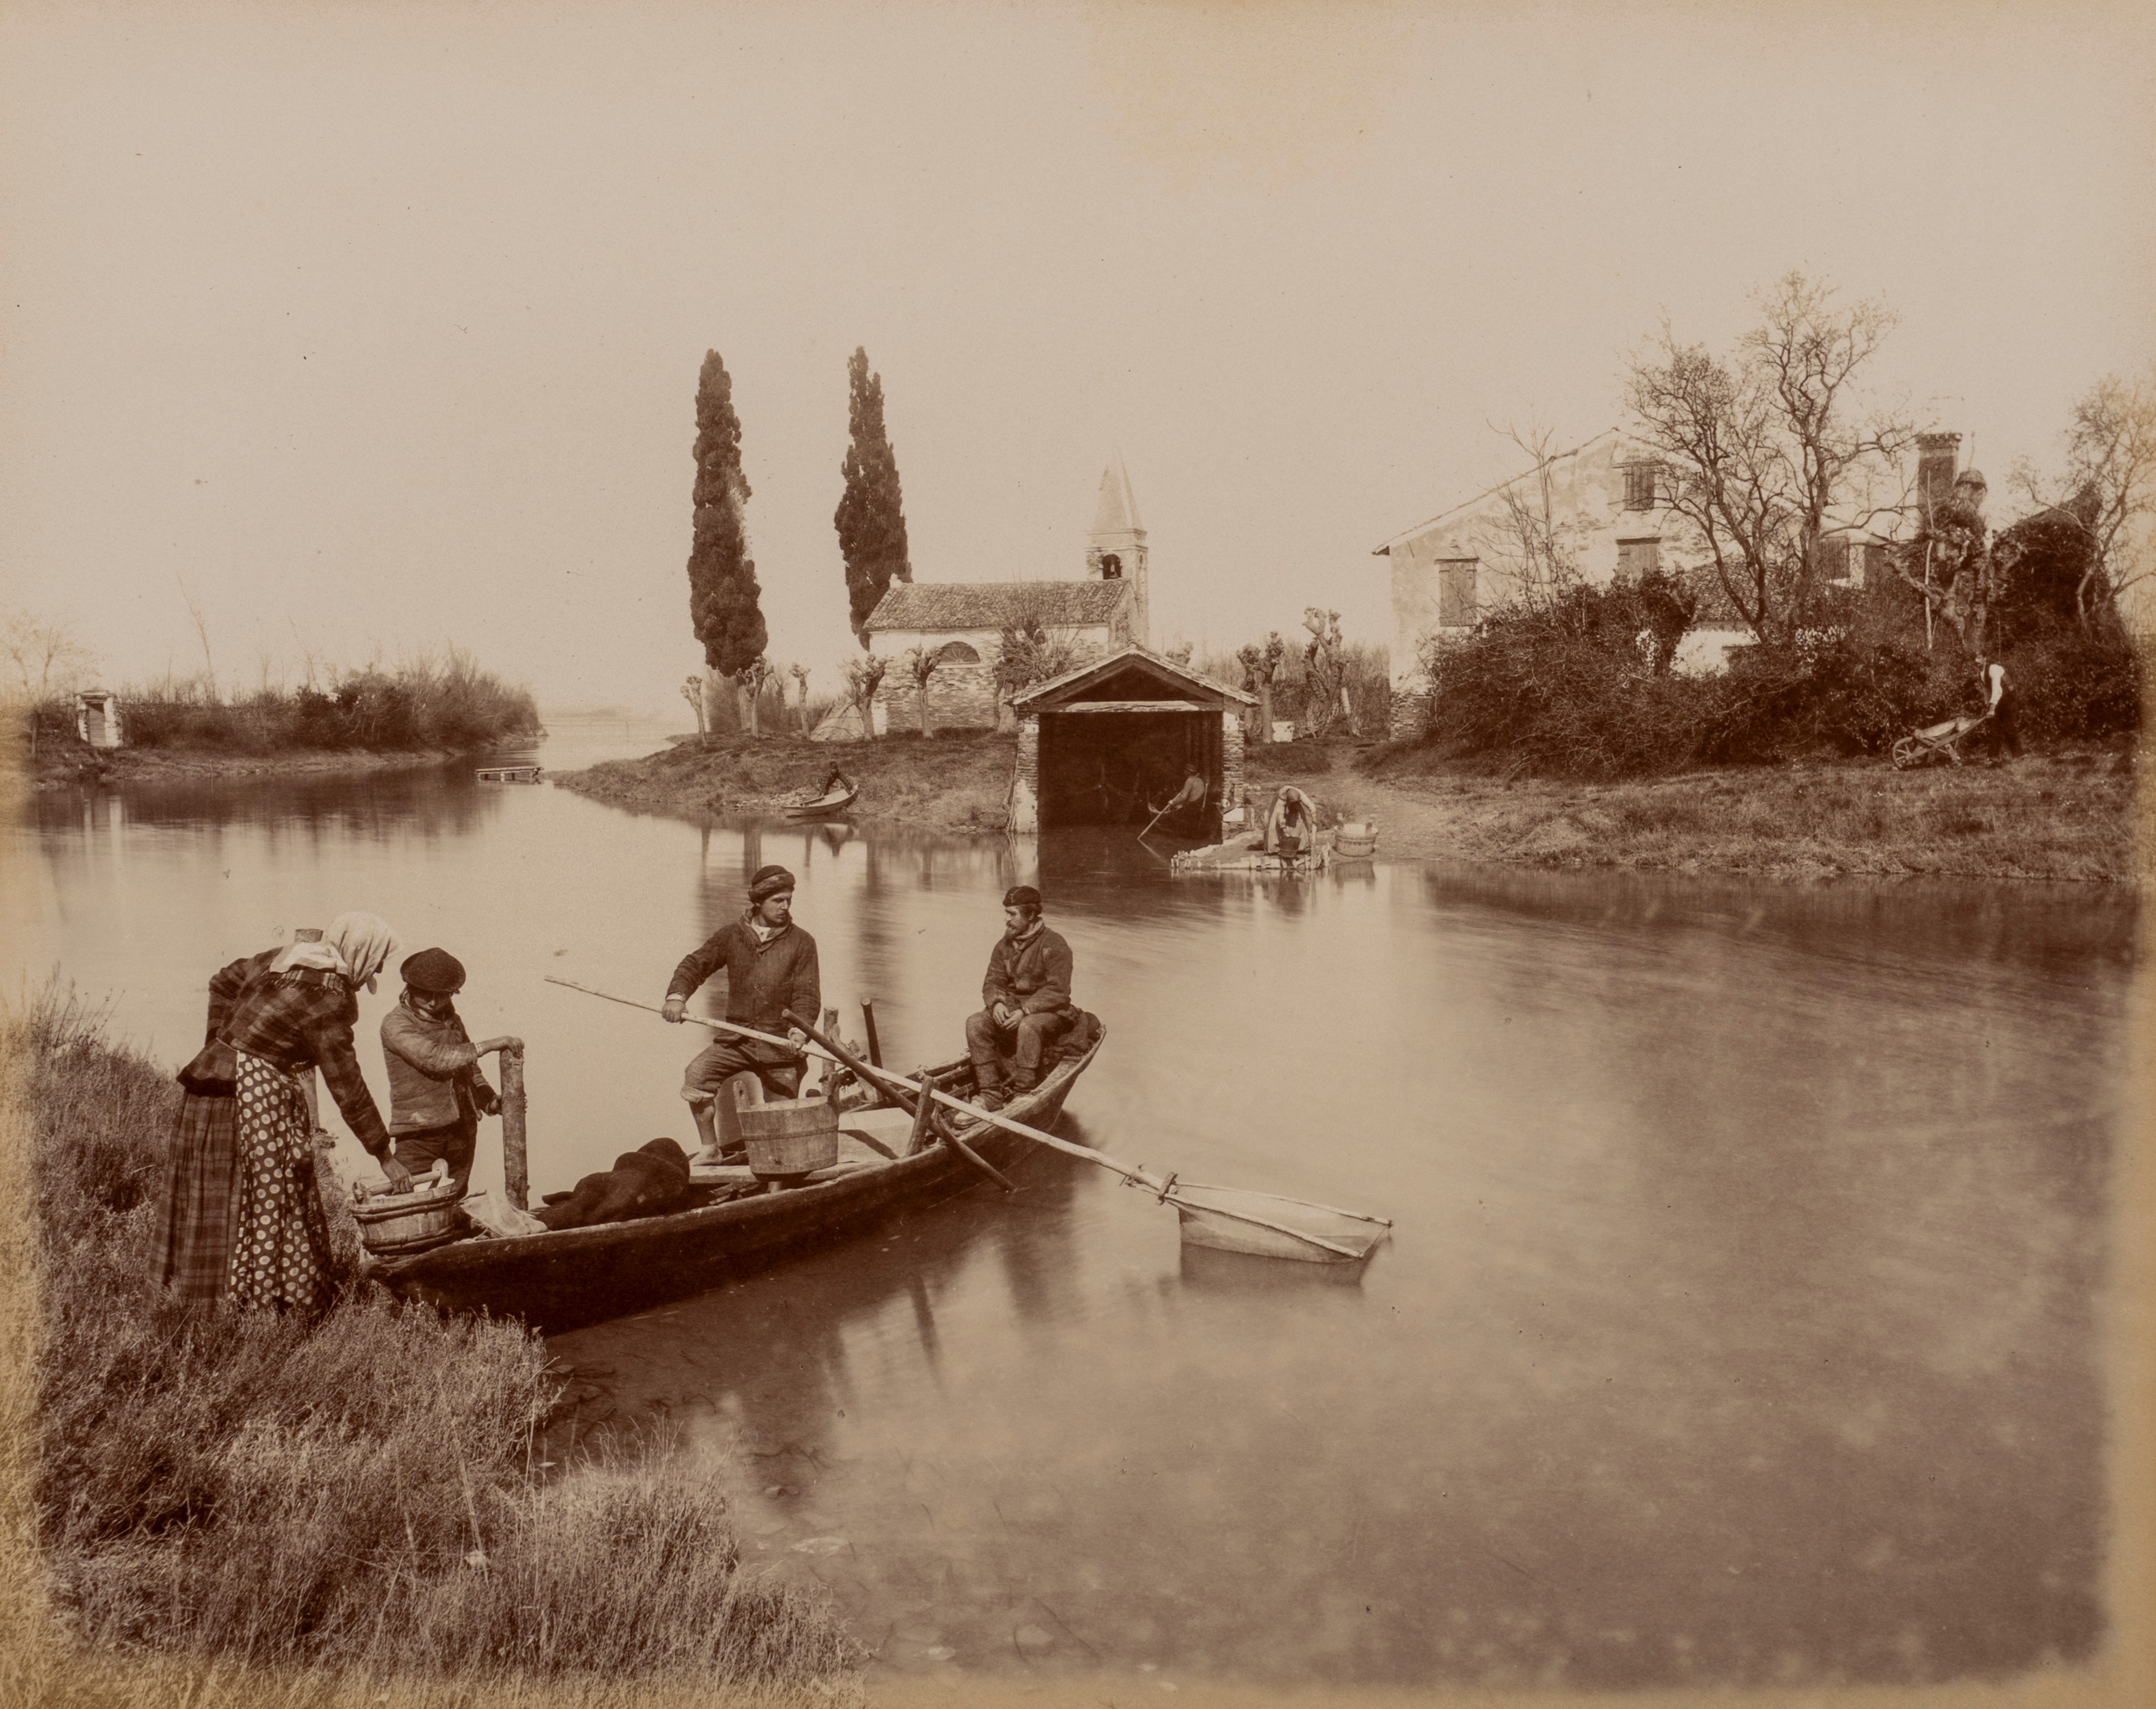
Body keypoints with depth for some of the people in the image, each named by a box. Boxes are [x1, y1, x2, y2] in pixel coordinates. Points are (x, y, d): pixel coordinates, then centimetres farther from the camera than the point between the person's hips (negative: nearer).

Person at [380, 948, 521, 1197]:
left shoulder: (452, 1020, 16)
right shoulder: (396, 1023, -6)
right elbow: (435, 1059, -19)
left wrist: (490, 1100, 8)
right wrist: (489, 1046, -18)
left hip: (462, 1130, 6)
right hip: (419, 1132, -6)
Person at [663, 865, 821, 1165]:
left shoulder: (801, 942, 1)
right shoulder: (733, 934, 7)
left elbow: (808, 994, -5)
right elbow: (697, 963, 5)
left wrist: (799, 1030, -24)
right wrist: (677, 995, -15)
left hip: (781, 1041, -1)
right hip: (738, 1036, 1)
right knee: (697, 1074, -20)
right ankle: (710, 1149, -6)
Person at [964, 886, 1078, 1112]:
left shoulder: (1053, 945, -12)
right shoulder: (1004, 946, 9)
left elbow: (1058, 991, -18)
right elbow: (992, 983, 8)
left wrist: (1025, 1011, -27)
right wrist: (996, 1003, -15)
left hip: (1049, 1013, -6)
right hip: (1012, 1010, 6)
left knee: (1028, 1027, -39)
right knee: (975, 1023, -20)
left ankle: (1023, 1096, -33)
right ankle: (991, 1096, -24)